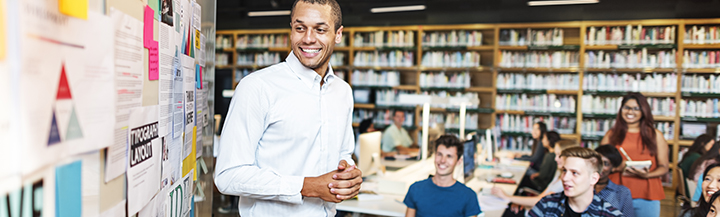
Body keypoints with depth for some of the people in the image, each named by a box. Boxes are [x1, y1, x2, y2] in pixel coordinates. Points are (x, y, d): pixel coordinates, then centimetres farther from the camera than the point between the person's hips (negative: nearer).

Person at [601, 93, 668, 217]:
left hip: (647, 197, 0)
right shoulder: (611, 135, 10)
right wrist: (618, 168, -13)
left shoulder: (655, 135, 10)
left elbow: (664, 167, 7)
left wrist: (647, 174, -12)